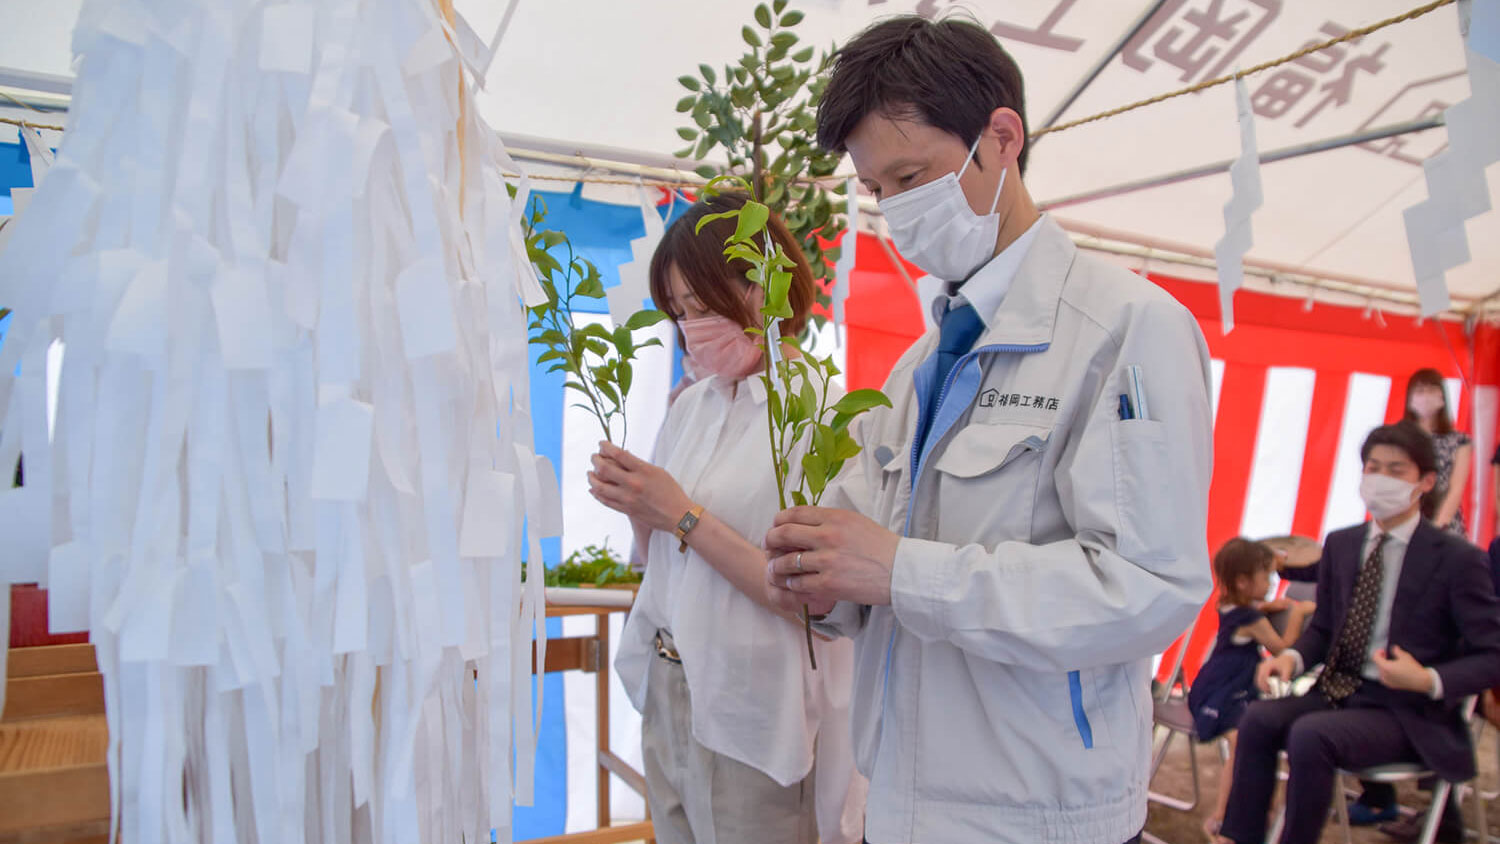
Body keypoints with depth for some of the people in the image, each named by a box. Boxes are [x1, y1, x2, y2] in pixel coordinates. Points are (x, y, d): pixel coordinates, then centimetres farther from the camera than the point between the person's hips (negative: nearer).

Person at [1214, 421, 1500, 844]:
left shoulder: (1458, 559, -7)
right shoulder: (1340, 544, 9)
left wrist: (1430, 681, -24)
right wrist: (1293, 657, -6)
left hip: (1407, 711, -5)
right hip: (1338, 690, 5)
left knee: (1311, 734, -30)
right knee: (1259, 718, -21)